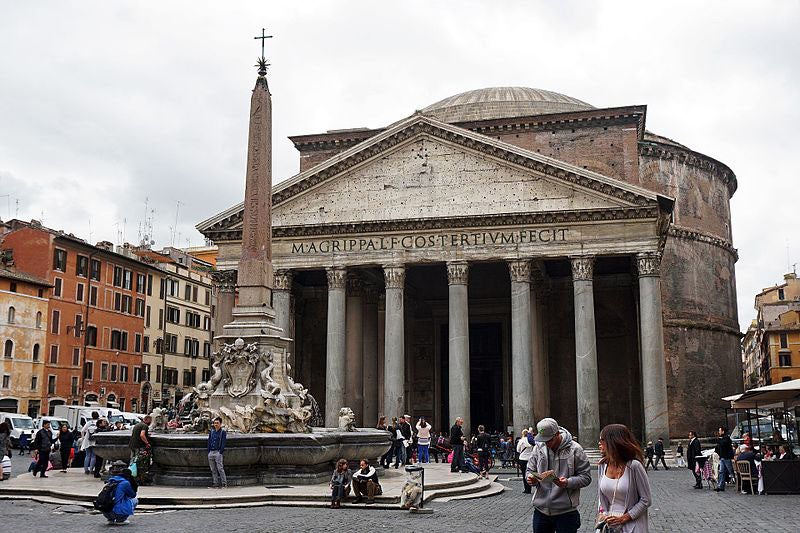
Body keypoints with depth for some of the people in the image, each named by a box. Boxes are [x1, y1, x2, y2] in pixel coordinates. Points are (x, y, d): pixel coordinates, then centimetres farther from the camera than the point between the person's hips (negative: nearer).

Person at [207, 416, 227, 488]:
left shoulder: (223, 432, 1)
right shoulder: (211, 432, 15)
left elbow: (223, 443, -5)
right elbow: (209, 442, 16)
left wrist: (220, 452, -13)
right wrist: (209, 452, 7)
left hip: (218, 452, -5)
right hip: (211, 452, 5)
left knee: (220, 469, -9)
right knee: (213, 470, 6)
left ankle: (224, 484, -6)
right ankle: (215, 484, 11)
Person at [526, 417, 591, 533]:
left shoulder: (574, 449, -8)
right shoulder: (538, 448, 3)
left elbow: (586, 477, -7)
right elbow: (530, 470, 12)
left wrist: (568, 483, -24)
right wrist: (531, 479, -11)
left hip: (566, 512, -4)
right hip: (541, 510, 4)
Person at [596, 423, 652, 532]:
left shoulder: (634, 466, -15)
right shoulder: (602, 465, 0)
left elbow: (646, 500, -11)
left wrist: (623, 518, -15)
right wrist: (603, 513, -3)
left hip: (631, 525, -4)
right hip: (608, 523, 5)